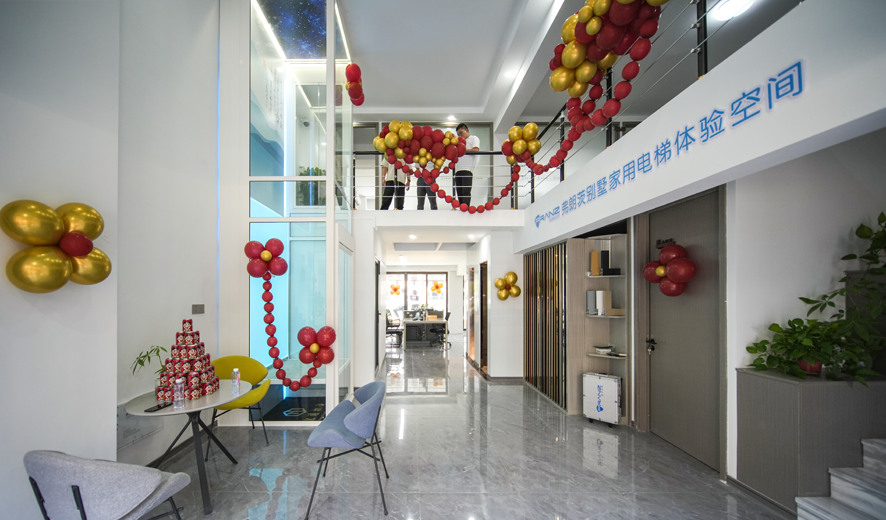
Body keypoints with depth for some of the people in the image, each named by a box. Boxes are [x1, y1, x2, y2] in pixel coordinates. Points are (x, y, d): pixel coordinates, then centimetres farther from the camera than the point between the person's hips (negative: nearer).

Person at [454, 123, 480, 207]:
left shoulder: (474, 138, 15)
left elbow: (476, 150, -4)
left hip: (467, 170, -6)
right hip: (458, 170, 6)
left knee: (466, 192, -17)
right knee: (459, 193, -2)